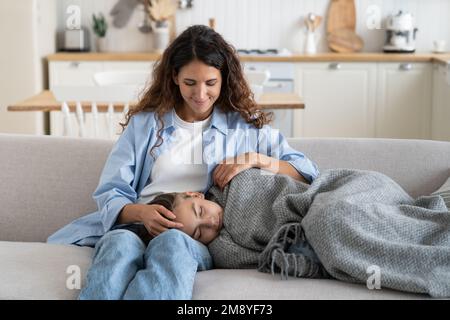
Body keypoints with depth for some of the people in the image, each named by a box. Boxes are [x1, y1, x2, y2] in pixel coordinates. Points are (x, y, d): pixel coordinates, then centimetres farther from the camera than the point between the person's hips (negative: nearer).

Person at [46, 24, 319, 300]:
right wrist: (140, 212, -13)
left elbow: (308, 172, 13)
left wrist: (255, 159, -4)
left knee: (173, 244, -39)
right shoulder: (145, 122, 19)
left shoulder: (246, 125, 18)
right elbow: (111, 194, 10)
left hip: (201, 238, -1)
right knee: (120, 242, -38)